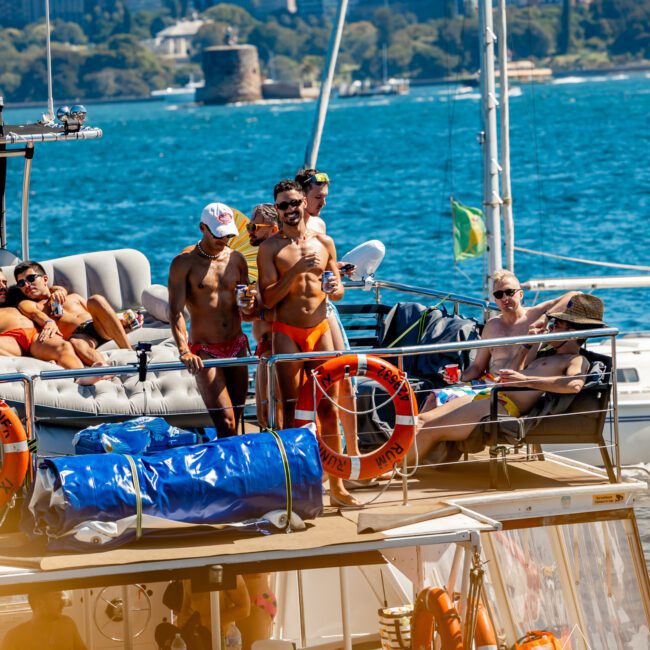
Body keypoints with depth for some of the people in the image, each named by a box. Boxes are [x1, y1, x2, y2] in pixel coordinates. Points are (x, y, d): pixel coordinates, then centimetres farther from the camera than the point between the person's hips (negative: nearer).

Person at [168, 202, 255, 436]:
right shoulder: (184, 263, -7)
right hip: (204, 352, -5)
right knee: (225, 424, -15)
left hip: (237, 347, 5)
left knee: (235, 423, 6)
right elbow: (175, 312, -14)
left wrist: (247, 309, -9)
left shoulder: (236, 259, 8)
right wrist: (184, 351, -27)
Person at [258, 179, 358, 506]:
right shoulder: (271, 248, -2)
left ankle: (336, 483, 10)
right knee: (292, 411, -2)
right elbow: (267, 298, -10)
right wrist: (296, 270, -20)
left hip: (320, 330, 3)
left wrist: (336, 289, -8)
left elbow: (337, 286, 16)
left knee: (328, 408, 4)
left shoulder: (324, 242, 9)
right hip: (287, 333, -3)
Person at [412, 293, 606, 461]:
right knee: (421, 420, -3)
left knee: (429, 430, -17)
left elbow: (575, 384, -28)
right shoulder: (547, 356, 27)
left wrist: (526, 380, -25)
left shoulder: (577, 361, -3)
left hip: (505, 407, -10)